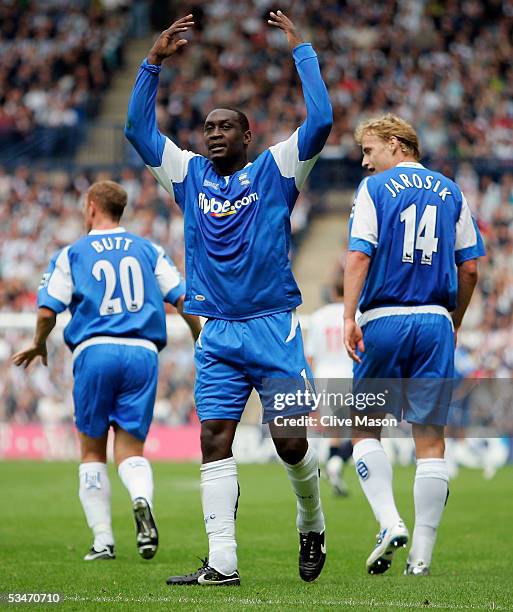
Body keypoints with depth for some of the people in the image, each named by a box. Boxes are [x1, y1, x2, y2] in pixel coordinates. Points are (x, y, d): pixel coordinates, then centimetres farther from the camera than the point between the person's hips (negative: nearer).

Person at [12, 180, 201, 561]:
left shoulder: (72, 254, 8)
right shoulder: (148, 250, 14)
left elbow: (48, 311, 1)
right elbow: (183, 299, 7)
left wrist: (38, 346, 21)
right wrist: (202, 343, 22)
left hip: (95, 351, -2)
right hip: (143, 353, 2)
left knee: (92, 451, 10)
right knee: (130, 450, 5)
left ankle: (103, 541, 5)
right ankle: (142, 500, -29)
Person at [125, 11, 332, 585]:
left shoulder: (275, 170, 1)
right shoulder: (190, 173, 12)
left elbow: (320, 121, -11)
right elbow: (138, 129, 10)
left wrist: (300, 49, -6)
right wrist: (154, 61, 2)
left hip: (273, 327, -3)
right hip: (217, 333, 3)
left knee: (289, 441, -4)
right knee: (214, 440, -6)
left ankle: (312, 526, 24)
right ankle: (221, 563, -7)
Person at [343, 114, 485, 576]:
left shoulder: (374, 188, 1)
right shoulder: (451, 192, 13)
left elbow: (359, 254, -10)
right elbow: (470, 267, 11)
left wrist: (349, 317, -12)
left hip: (383, 320, -3)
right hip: (435, 322, 3)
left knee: (365, 428, 11)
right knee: (430, 438, 2)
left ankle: (390, 523, -8)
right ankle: (422, 553, 1)